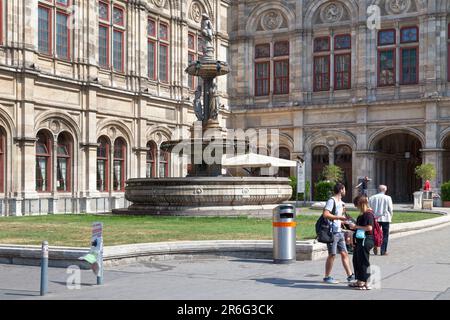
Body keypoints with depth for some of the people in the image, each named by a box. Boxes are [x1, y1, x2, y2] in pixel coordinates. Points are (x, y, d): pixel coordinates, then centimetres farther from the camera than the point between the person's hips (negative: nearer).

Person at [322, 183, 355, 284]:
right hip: (332, 232, -9)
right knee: (332, 255, -2)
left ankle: (350, 275, 12)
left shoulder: (340, 202, 18)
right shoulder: (331, 201, -11)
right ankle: (327, 277, 8)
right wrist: (340, 217, -21)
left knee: (344, 253, 8)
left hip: (339, 232, 9)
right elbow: (325, 214, -24)